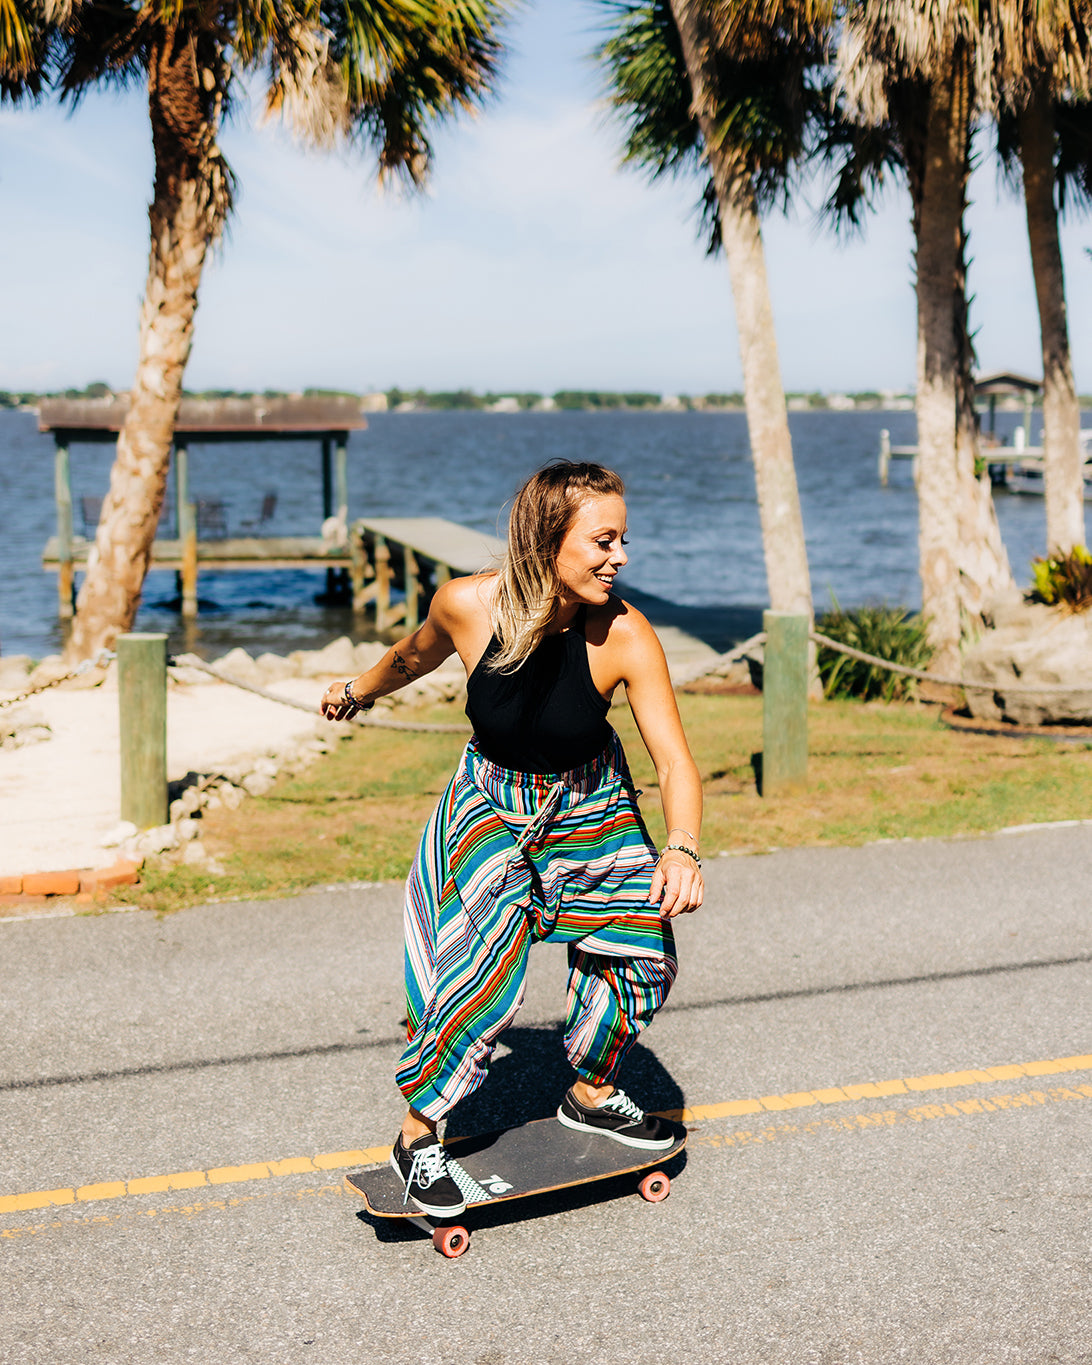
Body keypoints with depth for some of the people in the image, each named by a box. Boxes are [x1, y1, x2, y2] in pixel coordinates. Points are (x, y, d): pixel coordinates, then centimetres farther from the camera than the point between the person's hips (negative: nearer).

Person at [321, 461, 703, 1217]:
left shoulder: (624, 635, -27)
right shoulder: (468, 604, -25)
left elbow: (675, 759, -28)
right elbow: (418, 654, 0)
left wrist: (682, 848, -46)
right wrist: (359, 690, 19)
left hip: (593, 807, 2)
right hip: (492, 804, -2)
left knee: (644, 953, 3)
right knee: (485, 966, -17)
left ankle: (591, 1094, 31)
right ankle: (417, 1134, 2)